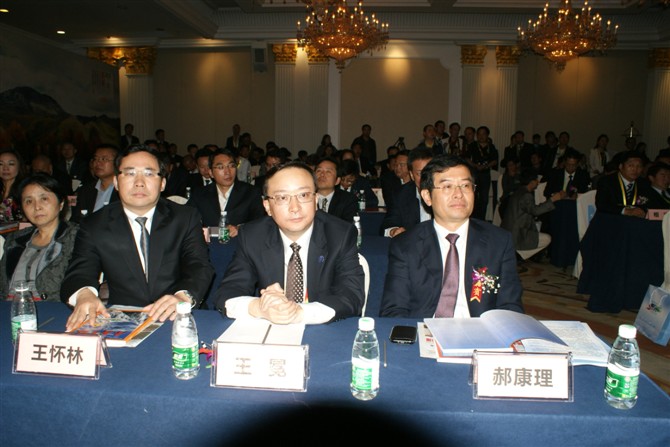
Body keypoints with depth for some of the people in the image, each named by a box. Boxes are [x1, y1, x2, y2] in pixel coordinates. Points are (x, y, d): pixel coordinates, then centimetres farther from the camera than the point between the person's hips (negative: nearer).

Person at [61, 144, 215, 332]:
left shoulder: (186, 219, 7)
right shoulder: (94, 226, 9)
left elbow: (200, 267, -3)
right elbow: (79, 274, 0)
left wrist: (183, 296, -25)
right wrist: (84, 294, -26)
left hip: (177, 322, -3)